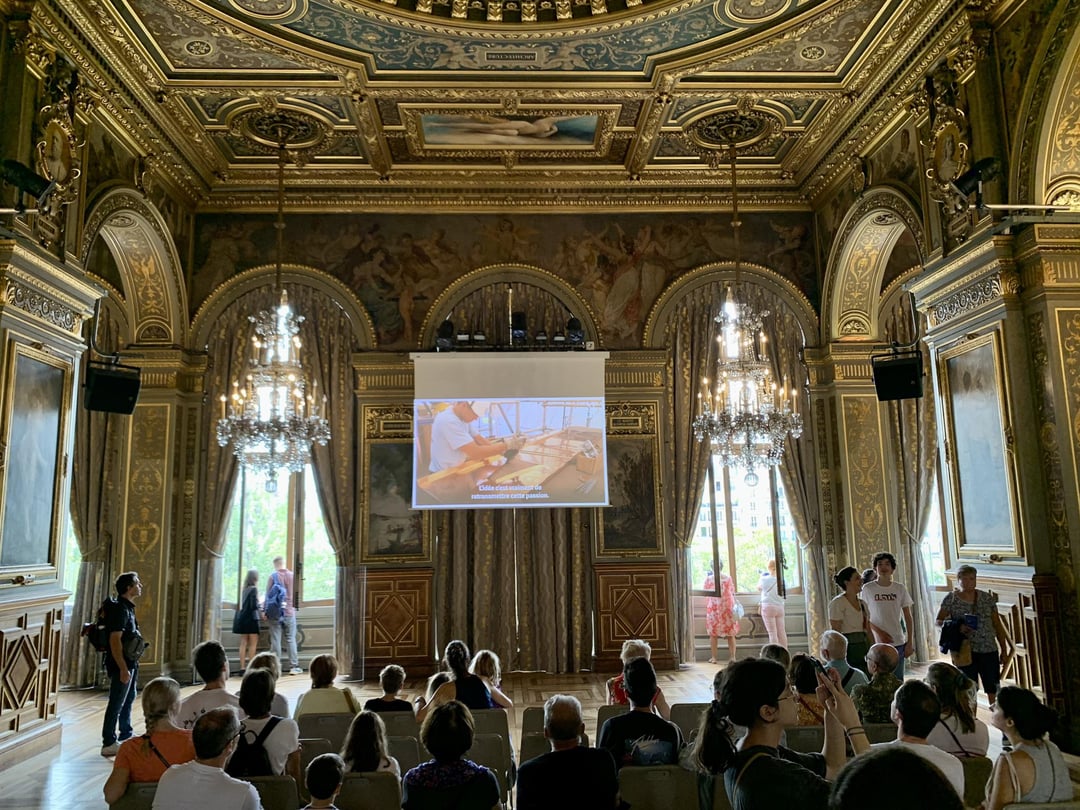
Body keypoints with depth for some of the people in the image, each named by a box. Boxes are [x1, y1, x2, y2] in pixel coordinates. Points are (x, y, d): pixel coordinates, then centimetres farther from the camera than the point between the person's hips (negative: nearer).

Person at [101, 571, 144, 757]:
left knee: (129, 699, 20)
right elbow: (115, 641, -25)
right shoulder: (120, 609, -20)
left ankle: (126, 736, 33)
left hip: (130, 663, 10)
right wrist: (123, 669, -25)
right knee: (116, 704, -3)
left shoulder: (127, 608, 11)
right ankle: (109, 744, 5)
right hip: (121, 665, -10)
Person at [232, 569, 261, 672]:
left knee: (243, 643, 9)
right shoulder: (254, 589, -12)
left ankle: (242, 667, 10)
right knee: (253, 643, 2)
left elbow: (242, 604, 12)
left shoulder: (244, 589, 7)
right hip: (251, 618, -6)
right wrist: (260, 608, 2)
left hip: (242, 618, 6)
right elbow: (254, 605, -17)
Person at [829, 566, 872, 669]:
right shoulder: (837, 603, -8)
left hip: (864, 649, 7)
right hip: (848, 649, -7)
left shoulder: (862, 603, 14)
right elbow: (835, 632, -12)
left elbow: (868, 631, 17)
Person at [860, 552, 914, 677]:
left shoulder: (899, 588, 5)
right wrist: (879, 632, -10)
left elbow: (908, 618, 8)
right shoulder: (868, 588, -1)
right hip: (877, 643, -2)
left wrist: (909, 642, 4)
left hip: (898, 642, 2)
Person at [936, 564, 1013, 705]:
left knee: (993, 688, 5)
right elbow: (939, 621, -3)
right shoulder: (950, 599, -2)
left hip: (989, 650, 2)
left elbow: (997, 625, 9)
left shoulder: (987, 598, 5)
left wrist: (1004, 650, 8)